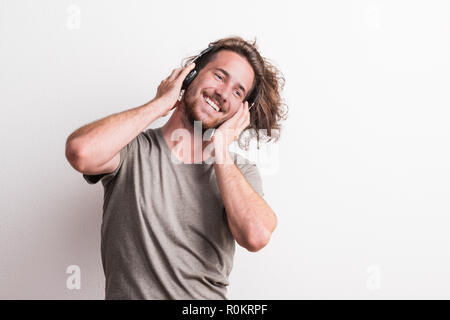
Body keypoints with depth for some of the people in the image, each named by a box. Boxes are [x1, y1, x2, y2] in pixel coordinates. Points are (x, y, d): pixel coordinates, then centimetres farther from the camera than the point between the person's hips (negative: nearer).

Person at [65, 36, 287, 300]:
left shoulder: (241, 170, 6)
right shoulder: (133, 151, -1)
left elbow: (257, 236, -11)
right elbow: (81, 152, -22)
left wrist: (219, 149, -5)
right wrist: (160, 104, -10)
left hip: (210, 294, 2)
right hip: (130, 293, -1)